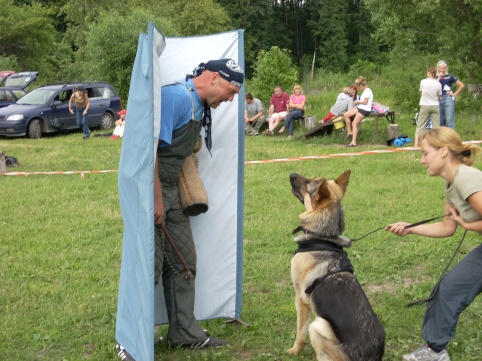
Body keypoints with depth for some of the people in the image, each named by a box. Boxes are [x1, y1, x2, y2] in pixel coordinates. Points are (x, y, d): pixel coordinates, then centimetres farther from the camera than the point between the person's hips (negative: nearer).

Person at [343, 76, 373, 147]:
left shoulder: (367, 91, -14)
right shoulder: (365, 91, 17)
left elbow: (365, 102, -18)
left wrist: (358, 102, -4)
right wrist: (358, 102, 6)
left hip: (365, 110, -10)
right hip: (360, 108, 10)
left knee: (354, 123, -13)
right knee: (345, 115, 2)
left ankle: (353, 142, -14)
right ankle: (349, 132, 6)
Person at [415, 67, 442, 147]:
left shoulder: (423, 81, -9)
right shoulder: (438, 84, -4)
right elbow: (439, 97, 5)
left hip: (424, 106, -1)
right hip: (435, 106, 1)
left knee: (420, 125, 3)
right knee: (436, 125, 7)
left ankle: (416, 144, 0)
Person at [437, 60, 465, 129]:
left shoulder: (449, 77, 1)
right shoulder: (436, 78, 12)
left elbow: (462, 85, 0)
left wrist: (455, 94, -2)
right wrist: (439, 78, -7)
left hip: (448, 99, -4)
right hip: (438, 100, 4)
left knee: (449, 120, -10)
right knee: (440, 122, 9)